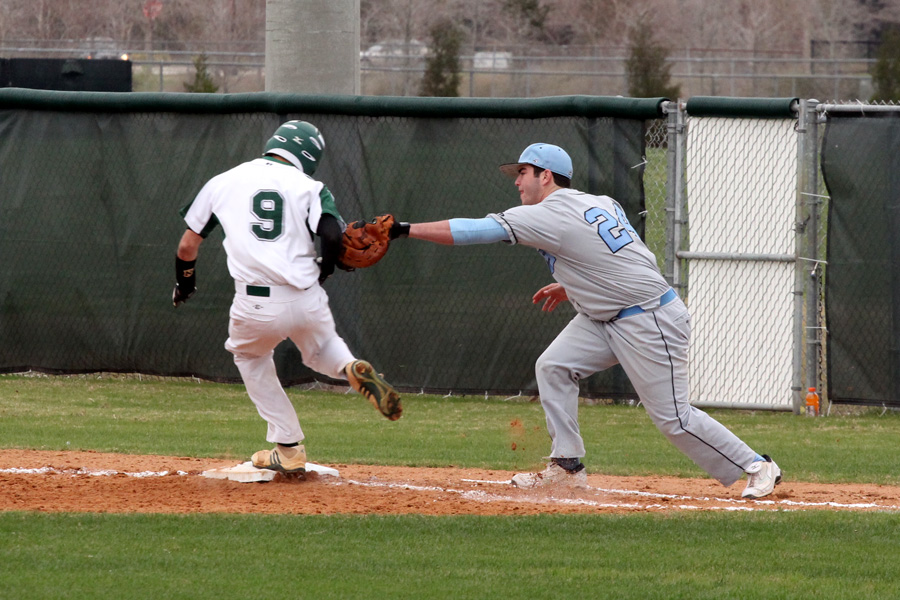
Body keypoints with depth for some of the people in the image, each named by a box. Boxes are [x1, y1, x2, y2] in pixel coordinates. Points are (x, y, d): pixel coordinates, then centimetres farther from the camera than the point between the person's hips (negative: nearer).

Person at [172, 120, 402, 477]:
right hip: (308, 300, 1)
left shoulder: (224, 182, 12)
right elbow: (334, 236, -10)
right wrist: (325, 269, 11)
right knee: (320, 349, 33)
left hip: (256, 306, -1)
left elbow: (188, 245, 16)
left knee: (249, 356, 31)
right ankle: (353, 370, -2)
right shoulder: (308, 188, 6)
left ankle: (289, 450, 24)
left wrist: (184, 283, 36)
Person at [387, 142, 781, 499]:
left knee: (672, 417, -4)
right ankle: (567, 467, 5)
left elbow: (476, 231, -20)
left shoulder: (553, 216, -19)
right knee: (552, 367, 2)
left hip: (651, 321, -10)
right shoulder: (600, 204, 6)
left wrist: (405, 230, -17)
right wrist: (572, 288, 17)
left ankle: (755, 467, 8)